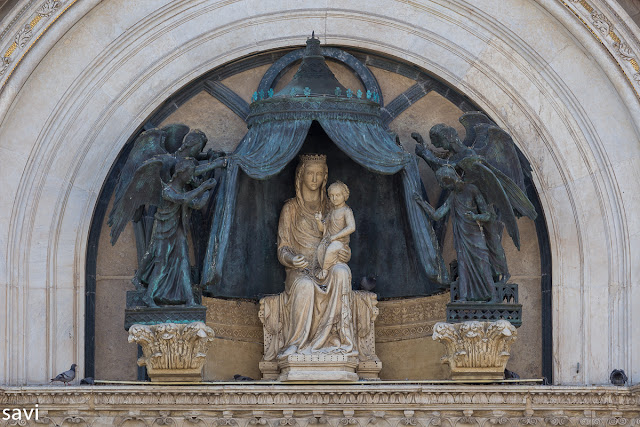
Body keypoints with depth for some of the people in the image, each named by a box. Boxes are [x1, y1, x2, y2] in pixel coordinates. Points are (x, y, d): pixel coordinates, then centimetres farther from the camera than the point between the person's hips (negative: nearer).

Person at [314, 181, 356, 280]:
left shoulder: (346, 211, -6)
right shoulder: (331, 211, 16)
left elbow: (351, 228, -20)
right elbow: (322, 228, 22)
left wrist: (335, 236, -19)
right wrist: (319, 221, -2)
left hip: (341, 241, -6)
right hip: (328, 239, 6)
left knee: (331, 250, -35)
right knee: (320, 248, -26)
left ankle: (325, 269, -16)